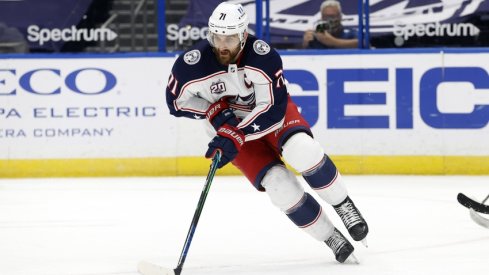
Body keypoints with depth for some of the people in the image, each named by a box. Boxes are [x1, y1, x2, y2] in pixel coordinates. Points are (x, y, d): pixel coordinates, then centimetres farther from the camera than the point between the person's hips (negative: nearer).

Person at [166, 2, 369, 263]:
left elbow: (273, 109, -28)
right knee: (279, 184, -19)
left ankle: (343, 205, -11)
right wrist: (213, 111, -23)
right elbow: (177, 101, -8)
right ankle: (330, 237, -4)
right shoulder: (192, 63, -26)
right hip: (229, 123, 1)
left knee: (302, 150, -33)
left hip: (270, 109, -1)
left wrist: (236, 137, -36)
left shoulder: (264, 57, -29)